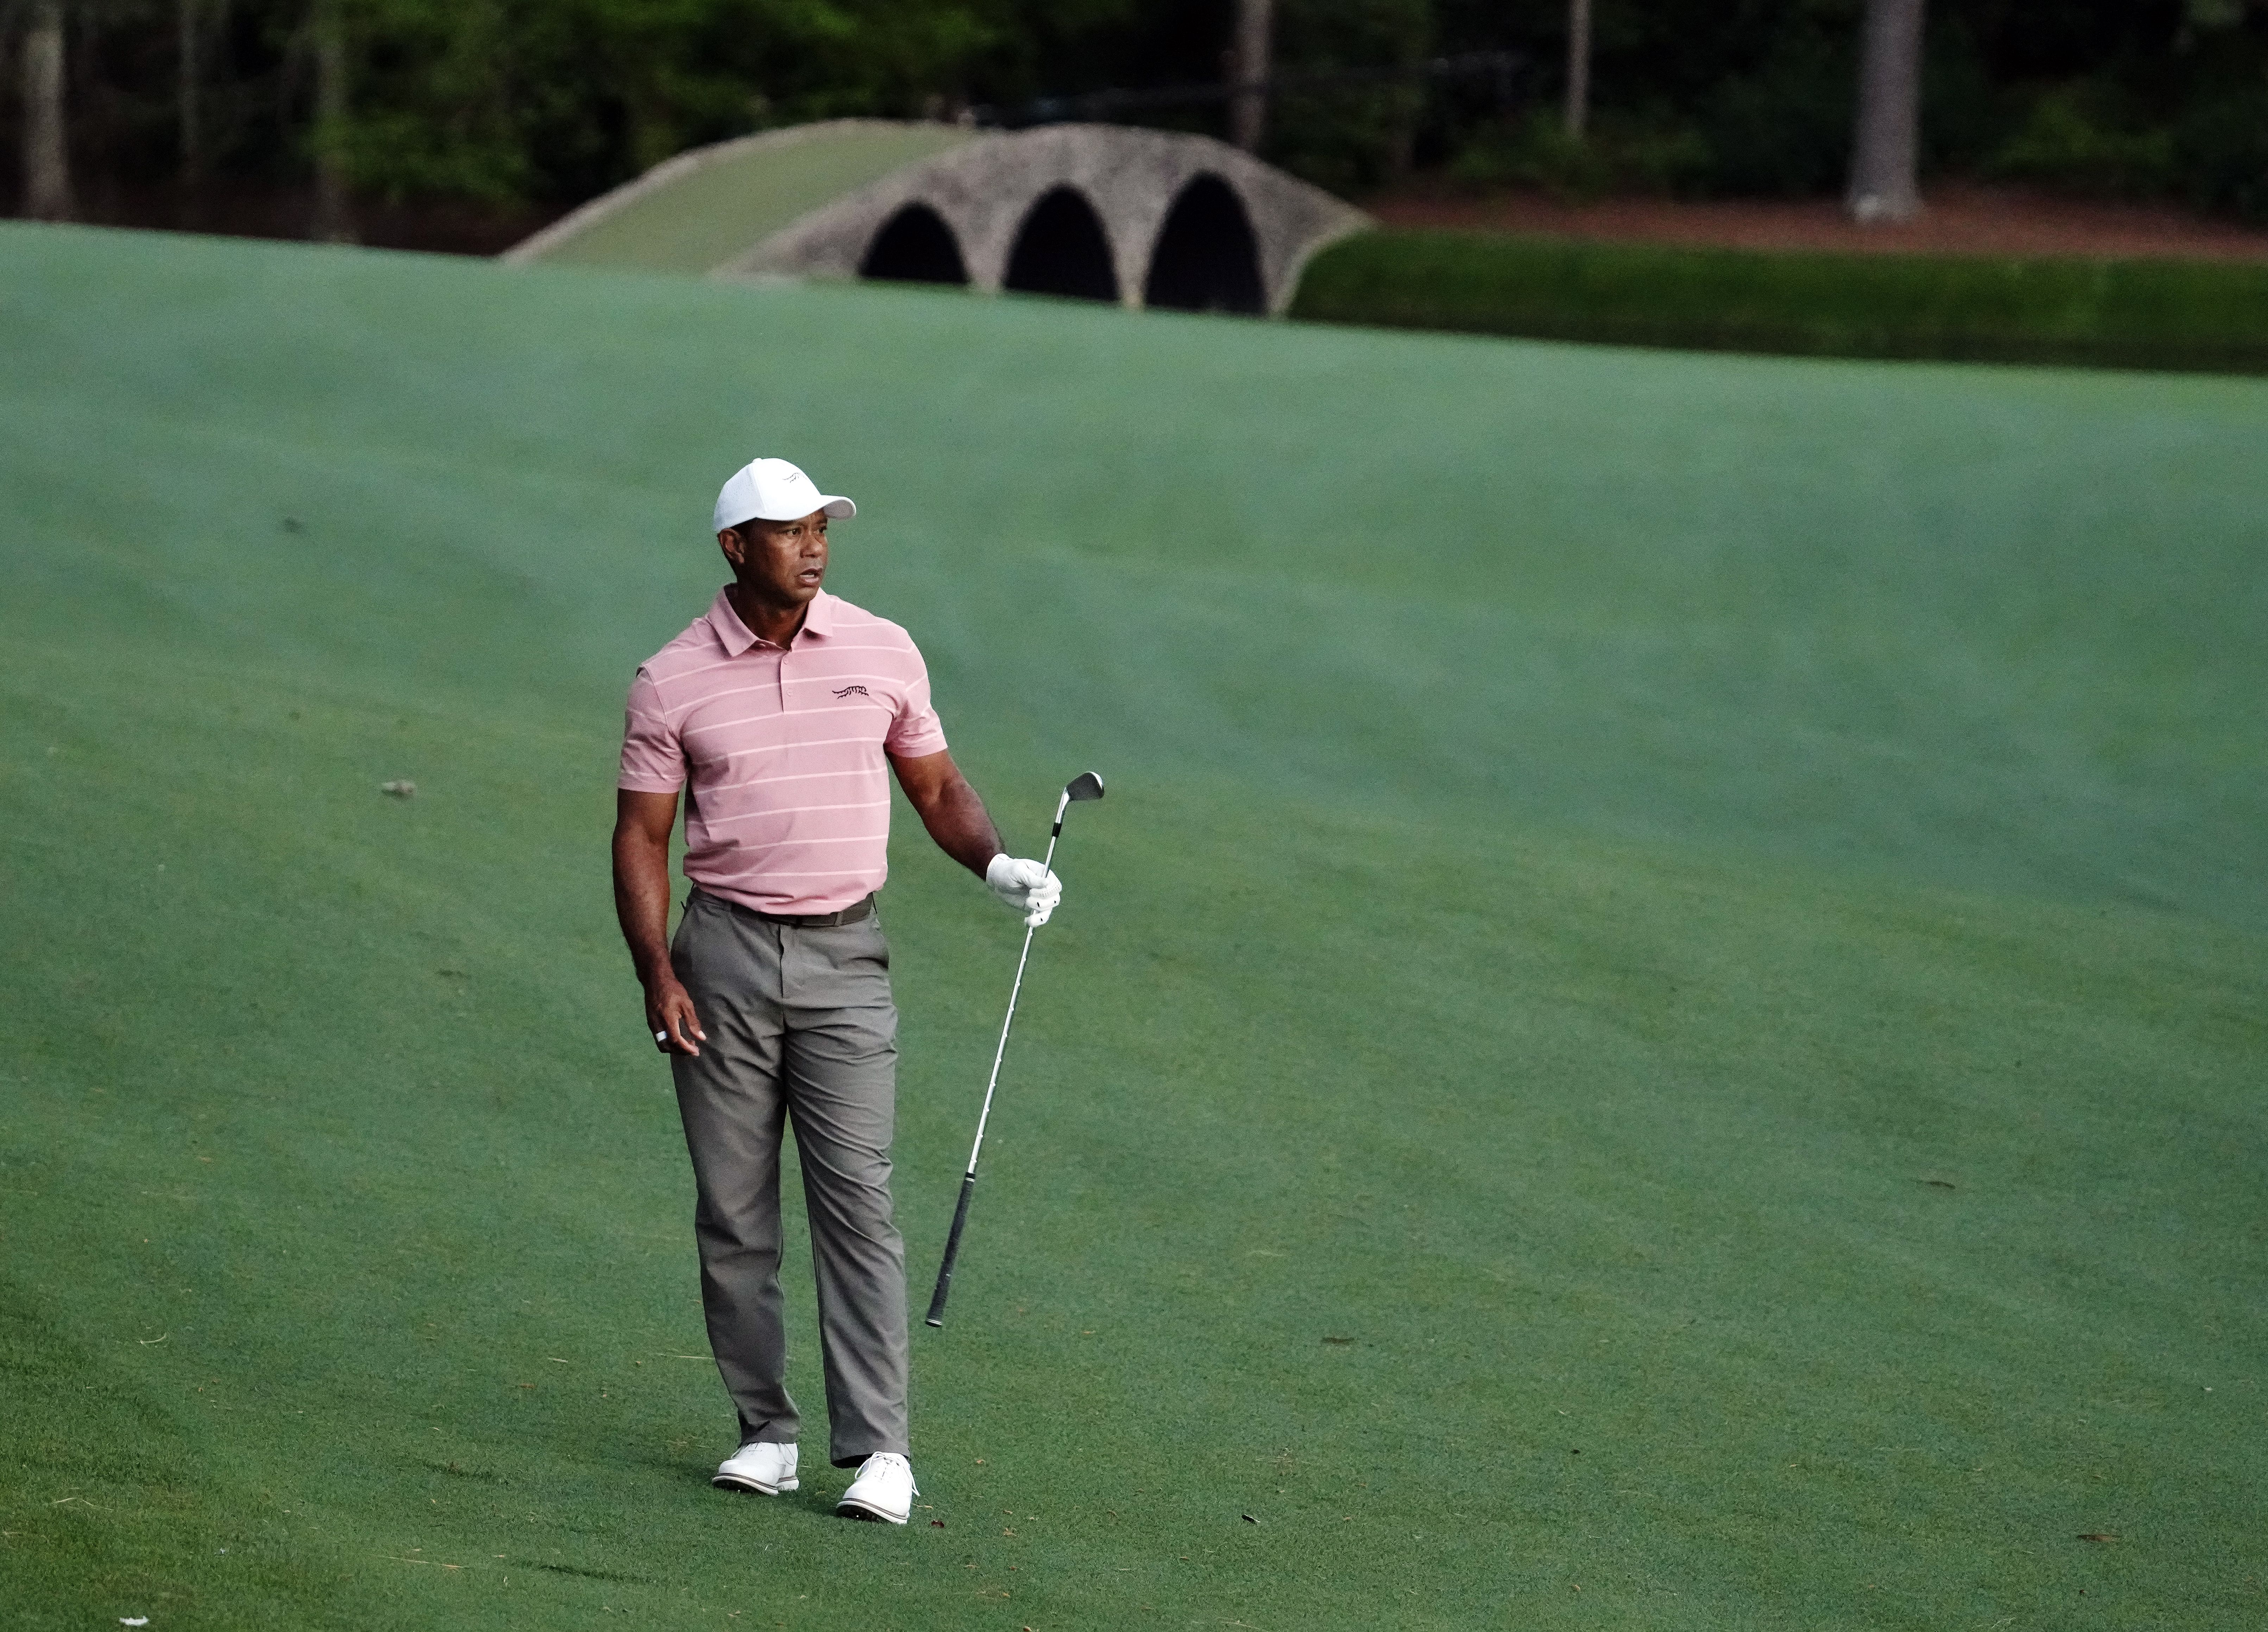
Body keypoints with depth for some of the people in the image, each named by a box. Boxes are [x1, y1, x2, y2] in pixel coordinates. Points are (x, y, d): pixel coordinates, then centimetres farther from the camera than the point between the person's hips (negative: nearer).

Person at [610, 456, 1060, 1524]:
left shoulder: (882, 653, 4)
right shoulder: (672, 683, 0)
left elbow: (936, 786, 14)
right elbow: (641, 837, 2)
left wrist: (997, 865, -4)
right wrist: (656, 974, -9)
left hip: (843, 956, 0)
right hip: (724, 957, 0)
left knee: (856, 1195, -9)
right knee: (733, 1207, 4)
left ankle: (878, 1449, -11)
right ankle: (766, 1430, 14)